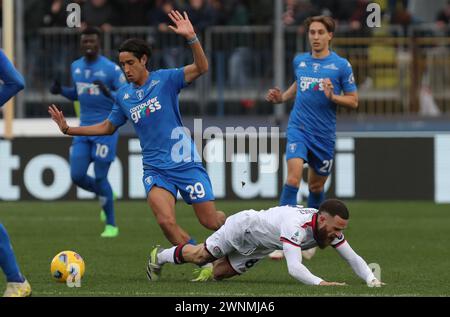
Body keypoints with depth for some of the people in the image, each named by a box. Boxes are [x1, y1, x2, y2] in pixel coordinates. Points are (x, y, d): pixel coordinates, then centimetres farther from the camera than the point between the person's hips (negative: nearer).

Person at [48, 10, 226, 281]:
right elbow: (108, 127, 24)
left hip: (185, 163, -3)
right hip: (155, 169, 3)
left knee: (210, 221, -2)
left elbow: (201, 68, -18)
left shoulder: (165, 80, -5)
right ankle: (206, 265, -7)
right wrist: (68, 129, 18)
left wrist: (191, 38, -34)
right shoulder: (124, 96, 9)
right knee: (166, 221, -22)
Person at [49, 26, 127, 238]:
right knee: (77, 175, -3)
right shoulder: (75, 67, 10)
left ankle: (111, 225, 7)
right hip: (84, 128, 6)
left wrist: (109, 93, -29)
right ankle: (105, 195, 28)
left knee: (100, 177, -7)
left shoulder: (111, 69, -9)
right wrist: (60, 90, 5)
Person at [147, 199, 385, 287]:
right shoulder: (296, 226, -47)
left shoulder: (330, 228, -24)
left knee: (220, 272, 14)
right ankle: (160, 256, 40)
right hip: (245, 226, -6)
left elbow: (352, 258, -21)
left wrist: (370, 279, -38)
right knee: (201, 255, 14)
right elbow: (294, 268, -56)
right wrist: (320, 283, -66)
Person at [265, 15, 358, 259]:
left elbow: (353, 101, -2)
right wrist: (281, 97, 10)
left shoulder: (341, 65, -3)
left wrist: (332, 96, -19)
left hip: (324, 134, -1)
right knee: (293, 177, -20)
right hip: (298, 129, 1)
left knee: (316, 186, 12)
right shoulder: (299, 61, 7)